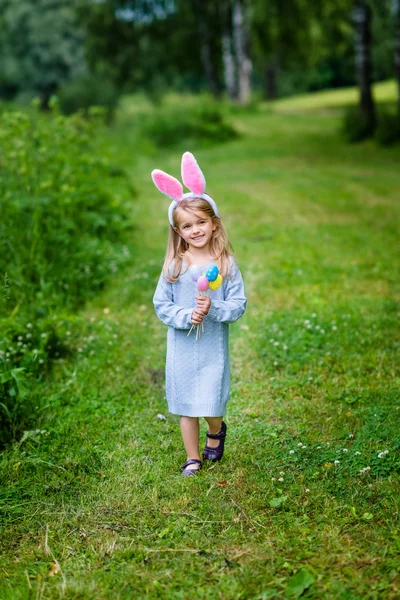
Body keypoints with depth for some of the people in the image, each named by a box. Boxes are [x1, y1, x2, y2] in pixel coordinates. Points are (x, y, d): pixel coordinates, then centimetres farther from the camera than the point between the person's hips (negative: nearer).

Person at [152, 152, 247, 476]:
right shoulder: (174, 266, -4)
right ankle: (193, 459, 29)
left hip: (213, 348, -1)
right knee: (186, 405, 11)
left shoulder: (226, 264, -6)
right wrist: (185, 316, -17)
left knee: (211, 405, 3)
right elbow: (160, 304, -1)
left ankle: (216, 432, 39)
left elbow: (239, 304, -5)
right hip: (182, 347, 1)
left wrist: (213, 310, -22)